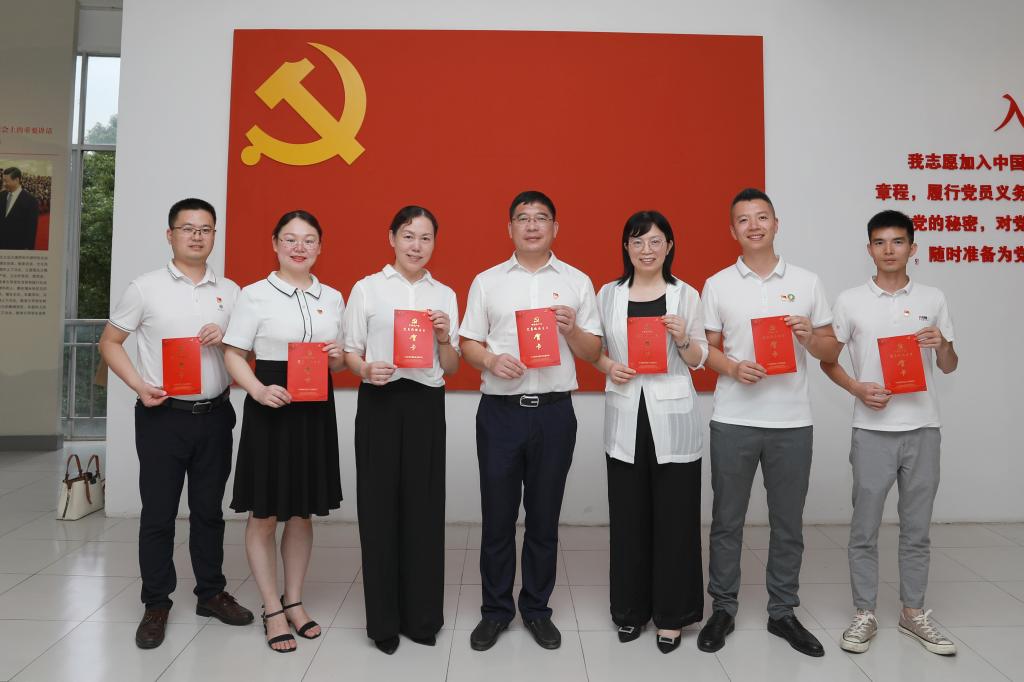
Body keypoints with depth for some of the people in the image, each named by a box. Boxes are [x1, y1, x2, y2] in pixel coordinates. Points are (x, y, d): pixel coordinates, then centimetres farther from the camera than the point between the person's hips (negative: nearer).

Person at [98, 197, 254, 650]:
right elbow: (109, 343, 4)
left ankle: (211, 593, 27)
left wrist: (226, 337, -10)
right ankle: (156, 605, 20)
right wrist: (139, 385, -10)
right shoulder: (145, 288, -2)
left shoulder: (230, 291, 6)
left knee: (209, 510, 13)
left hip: (215, 415, 3)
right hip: (163, 416, -2)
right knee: (158, 512, 6)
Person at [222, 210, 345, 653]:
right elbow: (234, 355, -4)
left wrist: (338, 358, -7)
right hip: (270, 408, -4)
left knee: (303, 512, 13)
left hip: (316, 409, 4)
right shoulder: (255, 294, -3)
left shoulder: (333, 298, 9)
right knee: (264, 514, 5)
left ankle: (294, 600, 30)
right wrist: (259, 390, -20)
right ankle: (272, 609, 22)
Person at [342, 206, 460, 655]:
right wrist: (366, 370, -16)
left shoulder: (445, 295, 11)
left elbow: (451, 368, 12)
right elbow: (349, 353, 4)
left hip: (427, 404, 2)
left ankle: (422, 614, 21)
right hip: (381, 403, -2)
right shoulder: (367, 288, 4)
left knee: (424, 506, 4)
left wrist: (445, 338, -7)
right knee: (380, 506, 2)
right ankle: (383, 620, 18)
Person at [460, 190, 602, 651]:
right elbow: (468, 344, 7)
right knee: (497, 515, 7)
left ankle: (536, 609, 27)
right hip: (500, 410, 0)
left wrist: (572, 330, -12)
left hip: (554, 411, 0)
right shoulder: (487, 281, 8)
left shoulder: (577, 282, 7)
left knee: (544, 517, 10)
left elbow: (593, 353, 8)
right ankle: (495, 610, 25)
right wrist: (491, 360, -14)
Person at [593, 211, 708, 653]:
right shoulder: (608, 294, 7)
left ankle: (672, 614, 19)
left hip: (673, 418, -1)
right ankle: (631, 608, 24)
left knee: (674, 516, 3)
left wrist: (683, 339, -14)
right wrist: (609, 367, -9)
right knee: (628, 515, 7)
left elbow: (699, 359, 7)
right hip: (625, 417, 1)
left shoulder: (686, 295, 4)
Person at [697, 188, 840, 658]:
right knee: (727, 520, 8)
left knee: (788, 522, 11)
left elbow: (831, 352, 9)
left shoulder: (806, 282, 6)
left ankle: (783, 612, 27)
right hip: (733, 421, -1)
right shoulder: (717, 285, 3)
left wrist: (809, 337, -12)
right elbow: (704, 350, 5)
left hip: (792, 422, 1)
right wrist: (733, 367, -15)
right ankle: (723, 608, 23)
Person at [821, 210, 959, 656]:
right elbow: (827, 360, 5)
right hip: (872, 430, -2)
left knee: (916, 528, 12)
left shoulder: (933, 299, 6)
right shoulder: (850, 301, 0)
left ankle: (912, 613, 27)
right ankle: (864, 615, 18)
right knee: (865, 528, 5)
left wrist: (941, 344, -11)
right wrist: (858, 389, -12)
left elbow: (949, 368, 11)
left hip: (923, 428, 2)